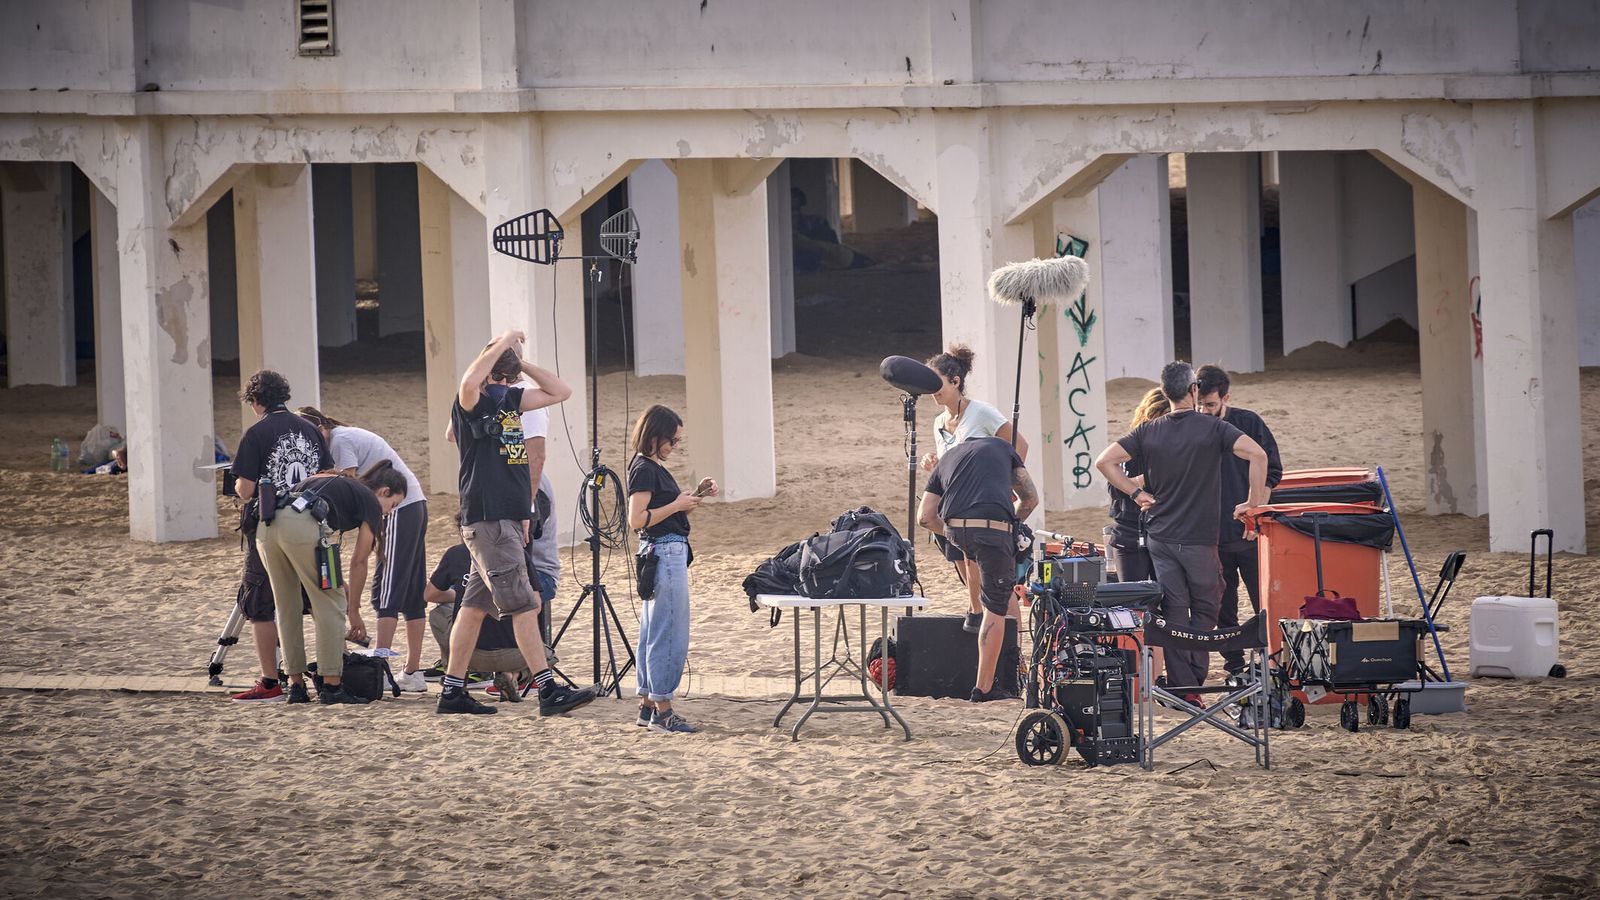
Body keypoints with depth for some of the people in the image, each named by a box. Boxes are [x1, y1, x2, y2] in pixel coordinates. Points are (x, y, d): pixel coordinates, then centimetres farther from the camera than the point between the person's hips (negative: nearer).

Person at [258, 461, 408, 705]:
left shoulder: (343, 486, 36)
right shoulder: (370, 503, 15)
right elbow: (359, 562, 16)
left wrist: (338, 583, 37)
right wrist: (354, 613, 24)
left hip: (267, 526, 8)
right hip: (301, 527, -8)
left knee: (287, 609, 18)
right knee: (330, 605, 4)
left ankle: (296, 685, 19)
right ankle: (331, 687, 3)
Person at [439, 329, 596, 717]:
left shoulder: (509, 399, 13)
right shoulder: (472, 404, -10)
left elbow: (560, 391, 19)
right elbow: (469, 384, -34)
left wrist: (520, 361, 7)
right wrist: (503, 344, -22)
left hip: (511, 518, 8)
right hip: (486, 520, -8)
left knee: (476, 606, 10)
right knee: (523, 606, -12)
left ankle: (453, 691, 14)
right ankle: (549, 691, -16)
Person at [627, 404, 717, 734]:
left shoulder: (656, 468, 15)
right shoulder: (644, 469, -14)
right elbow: (637, 519, -21)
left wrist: (695, 496, 8)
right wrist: (677, 505, -17)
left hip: (671, 552, 11)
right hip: (663, 554, -11)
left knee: (654, 631, 13)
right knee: (670, 633, -8)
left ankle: (648, 706, 17)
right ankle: (662, 710, -6)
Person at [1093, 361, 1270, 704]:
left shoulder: (1149, 431, 3)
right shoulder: (1212, 428, -6)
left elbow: (1104, 461, 0)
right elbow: (1257, 454, -18)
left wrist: (1137, 493, 7)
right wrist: (1254, 502, -8)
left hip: (1160, 537, 3)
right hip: (1199, 540, -3)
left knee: (1174, 612, 5)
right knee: (1205, 610, 12)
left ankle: (1182, 688, 1)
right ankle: (1194, 679, 6)